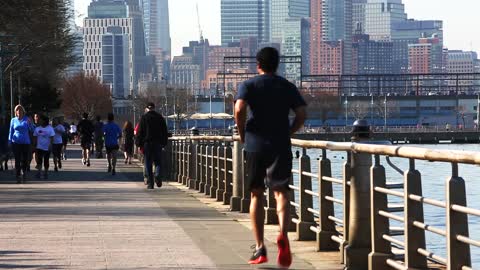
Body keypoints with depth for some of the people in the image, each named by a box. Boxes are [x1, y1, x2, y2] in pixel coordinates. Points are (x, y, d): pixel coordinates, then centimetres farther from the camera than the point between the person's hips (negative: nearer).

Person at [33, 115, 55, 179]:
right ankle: (39, 172, -15)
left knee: (46, 161, 6)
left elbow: (52, 138, -5)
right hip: (39, 147, 1)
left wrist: (50, 145, -15)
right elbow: (35, 138, 8)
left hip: (47, 147, -1)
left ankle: (45, 173, 17)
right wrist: (35, 146, 2)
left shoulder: (50, 128, -1)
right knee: (39, 160, -12)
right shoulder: (37, 129, 6)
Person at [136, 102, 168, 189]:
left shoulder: (144, 118, -1)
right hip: (158, 143, 2)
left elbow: (140, 132, -3)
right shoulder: (160, 117, 7)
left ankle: (150, 183, 0)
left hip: (147, 143, -2)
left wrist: (139, 144, 0)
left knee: (148, 163, 3)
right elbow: (165, 132, 10)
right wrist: (164, 143, 15)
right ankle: (157, 176, -19)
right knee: (157, 161, 9)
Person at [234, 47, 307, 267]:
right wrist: (288, 132, 12)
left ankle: (260, 248, 10)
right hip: (281, 146, 0)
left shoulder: (248, 85, 4)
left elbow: (239, 109, -14)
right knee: (280, 191, -4)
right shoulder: (288, 87, 10)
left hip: (255, 144, 0)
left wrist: (242, 134, -1)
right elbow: (302, 115, -1)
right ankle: (283, 234, -33)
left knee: (256, 195, 10)